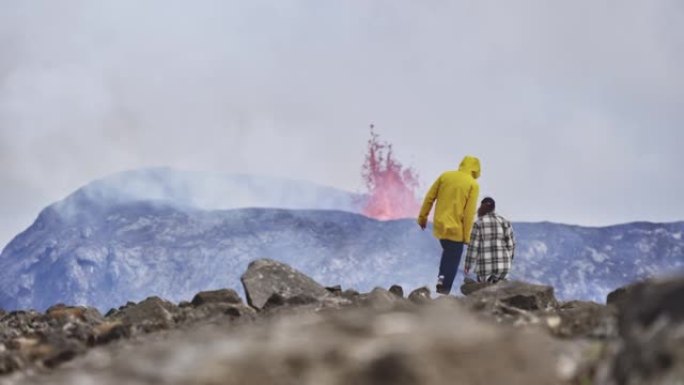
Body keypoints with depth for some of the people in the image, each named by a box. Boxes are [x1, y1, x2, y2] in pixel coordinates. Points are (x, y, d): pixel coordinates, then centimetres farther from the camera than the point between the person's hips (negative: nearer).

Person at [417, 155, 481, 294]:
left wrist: (422, 216, 16)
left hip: (440, 224, 5)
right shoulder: (473, 184, -7)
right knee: (452, 261, 6)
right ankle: (443, 290, 4)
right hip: (455, 228, -5)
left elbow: (429, 197, 6)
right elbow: (469, 212, -11)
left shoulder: (445, 176, 4)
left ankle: (441, 279, 10)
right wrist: (466, 236, -7)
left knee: (448, 253, 26)